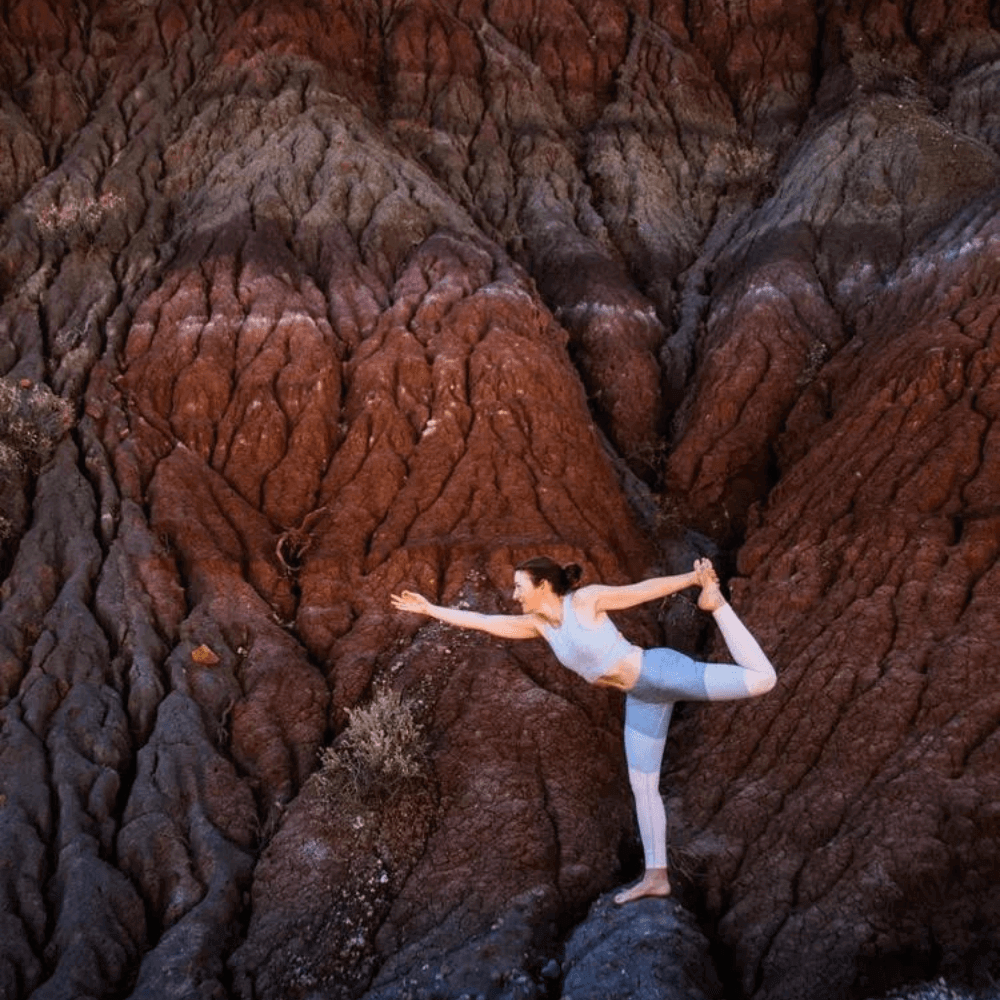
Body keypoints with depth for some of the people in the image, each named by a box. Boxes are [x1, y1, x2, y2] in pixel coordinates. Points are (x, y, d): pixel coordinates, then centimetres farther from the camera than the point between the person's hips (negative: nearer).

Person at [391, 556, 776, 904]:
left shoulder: (586, 599, -11)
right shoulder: (539, 624, 7)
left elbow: (643, 589, -7)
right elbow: (482, 621, 12)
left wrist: (695, 578, -8)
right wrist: (429, 609, 14)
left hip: (660, 671, -7)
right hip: (642, 697, 7)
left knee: (760, 679, -24)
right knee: (642, 784, 11)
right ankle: (656, 875, 21)